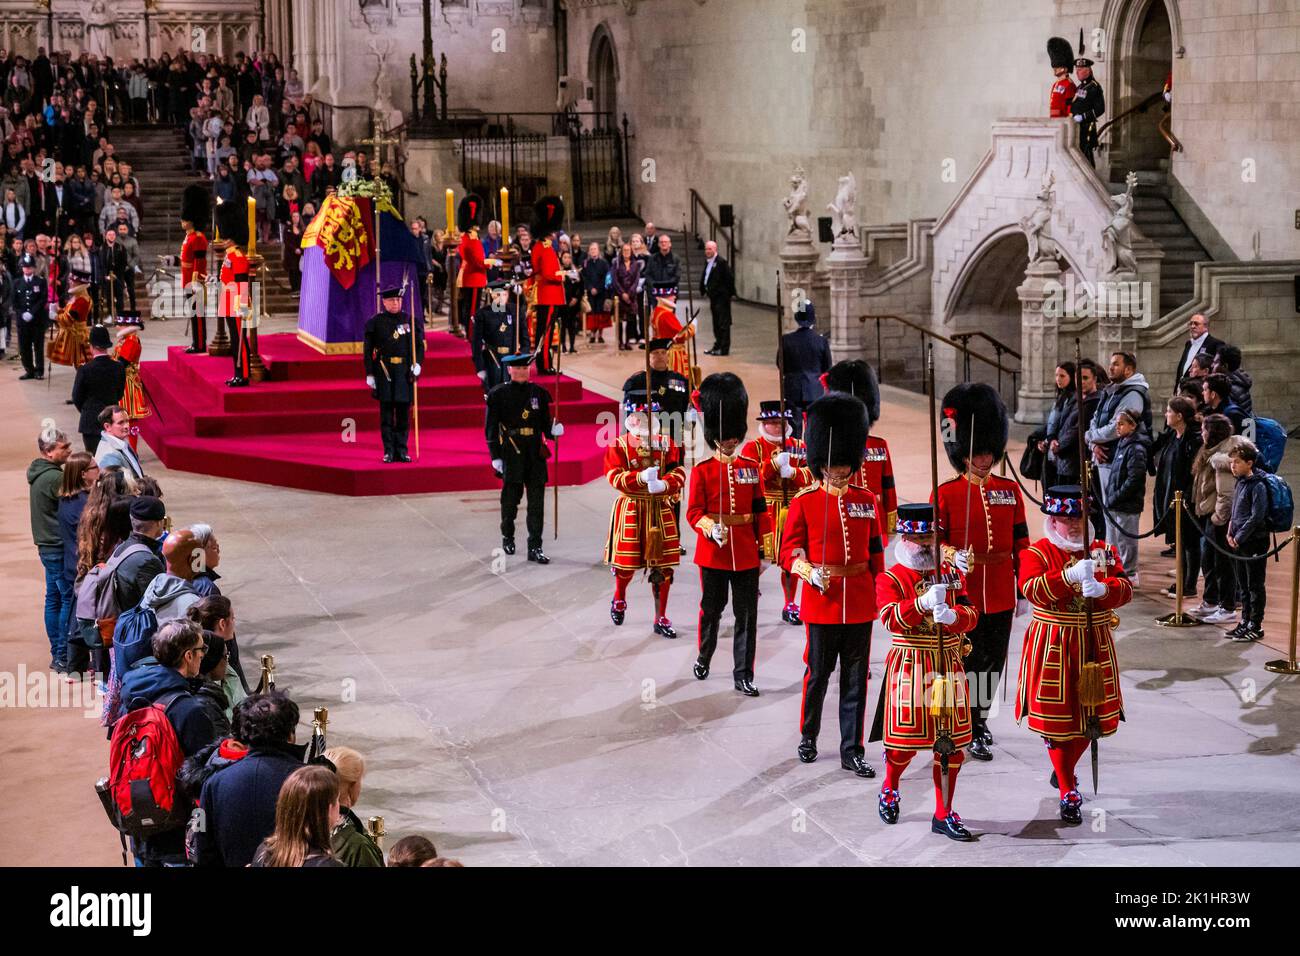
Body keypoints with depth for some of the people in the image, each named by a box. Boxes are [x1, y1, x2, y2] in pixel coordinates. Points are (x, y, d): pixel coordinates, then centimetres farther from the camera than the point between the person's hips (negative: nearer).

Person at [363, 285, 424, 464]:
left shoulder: (410, 321, 9)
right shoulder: (375, 322, 3)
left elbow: (419, 345, 10)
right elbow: (368, 350, 3)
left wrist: (417, 364, -6)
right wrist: (369, 374, -2)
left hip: (405, 371, 2)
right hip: (384, 371, -2)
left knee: (403, 412, 3)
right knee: (386, 411, -2)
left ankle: (401, 450, 9)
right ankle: (389, 451, 2)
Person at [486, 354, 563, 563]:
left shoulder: (538, 393, 7)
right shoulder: (498, 395, -2)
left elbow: (545, 423, 11)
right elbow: (492, 428, -2)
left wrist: (553, 430, -12)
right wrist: (495, 457, -6)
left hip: (535, 454, 2)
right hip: (512, 455, -2)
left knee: (537, 501, -1)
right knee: (511, 497, 8)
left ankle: (535, 547, 3)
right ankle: (507, 536, 32)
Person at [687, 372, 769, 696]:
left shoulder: (752, 468, 5)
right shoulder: (702, 471, -2)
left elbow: (760, 511, 8)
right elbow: (694, 512, -6)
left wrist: (763, 549, 6)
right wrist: (711, 528, -26)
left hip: (746, 553, 2)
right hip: (713, 552, -2)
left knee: (747, 614, 2)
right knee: (711, 609, 12)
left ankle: (743, 675, 7)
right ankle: (704, 656, 36)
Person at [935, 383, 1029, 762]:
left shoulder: (1010, 490, 5)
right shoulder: (947, 493, -5)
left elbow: (1020, 542, 8)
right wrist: (953, 556, -25)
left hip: (1000, 594, 4)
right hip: (963, 594, -4)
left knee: (994, 660, 12)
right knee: (969, 660, 2)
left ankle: (980, 717, 29)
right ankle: (971, 731, 11)